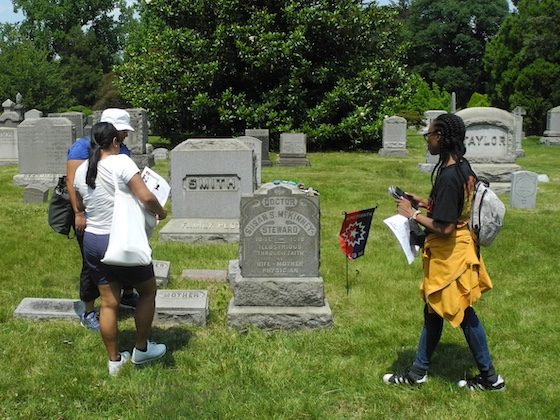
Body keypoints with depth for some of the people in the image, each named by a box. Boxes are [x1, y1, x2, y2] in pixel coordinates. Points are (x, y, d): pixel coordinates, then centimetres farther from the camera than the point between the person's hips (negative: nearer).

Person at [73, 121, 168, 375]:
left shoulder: (81, 171, 6)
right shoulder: (121, 162, -14)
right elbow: (146, 197, -21)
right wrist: (160, 211, -3)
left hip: (92, 241, 6)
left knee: (108, 302, 13)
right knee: (148, 290, 15)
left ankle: (114, 360, 22)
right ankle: (141, 349, 22)